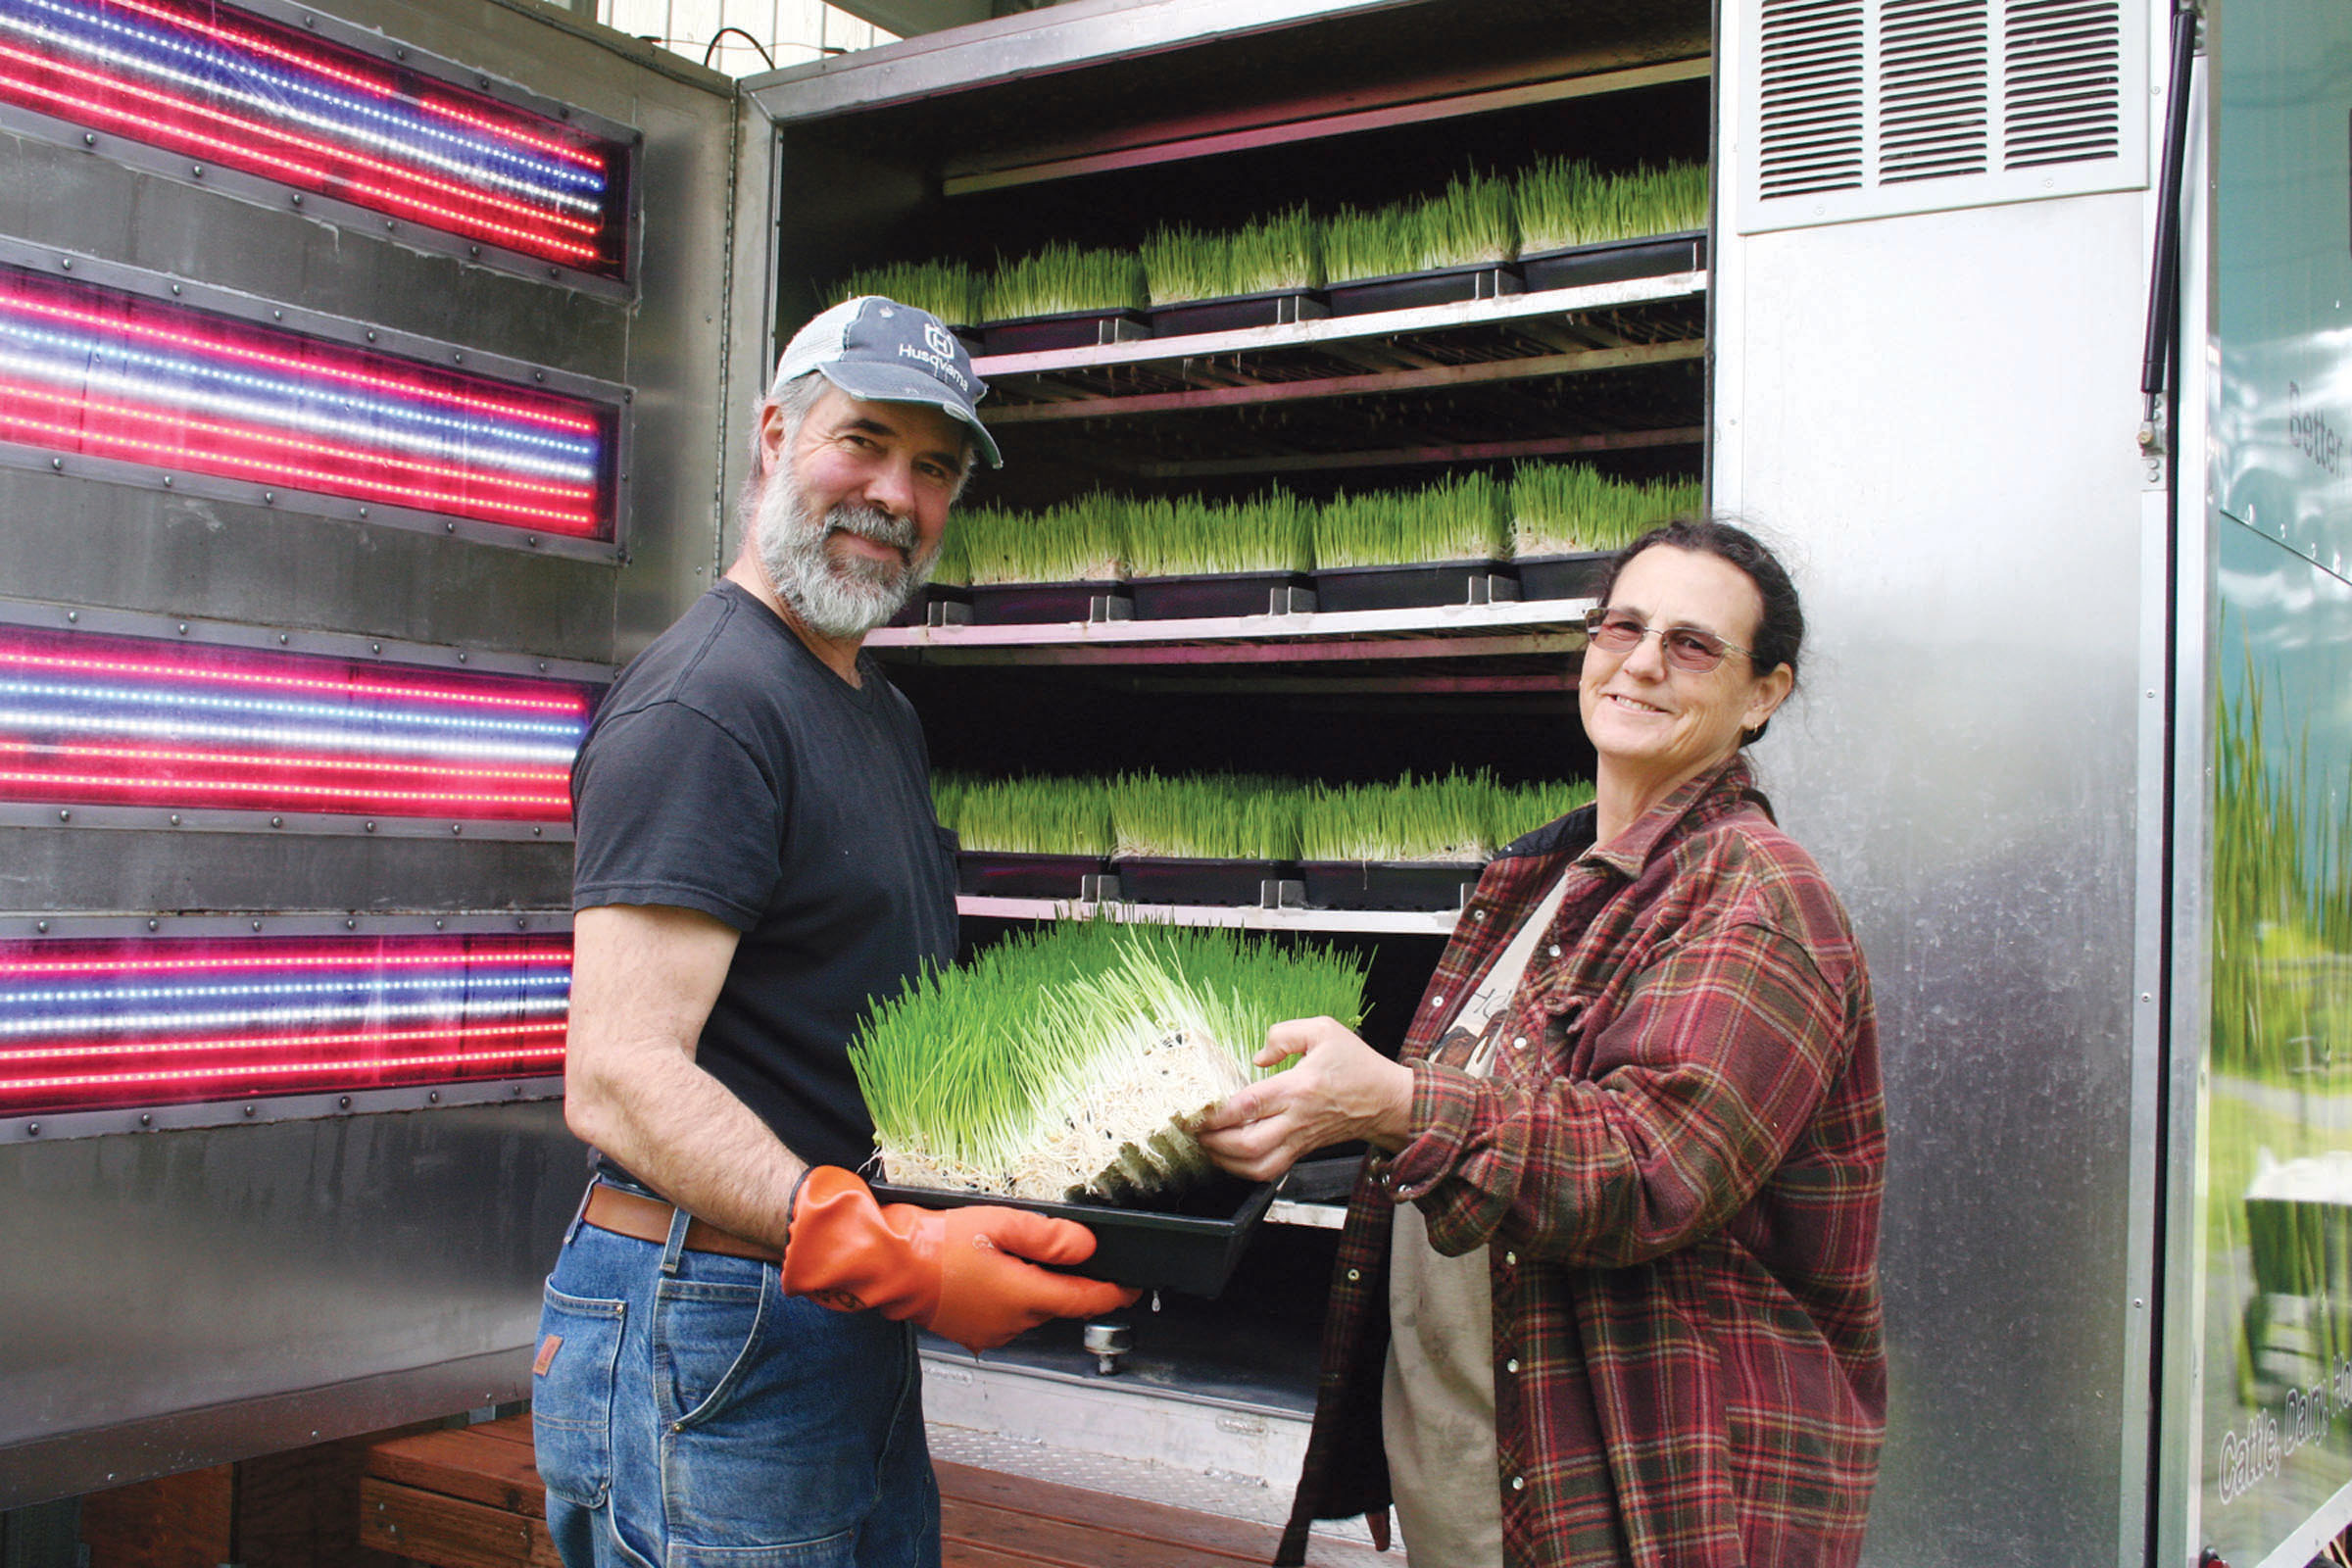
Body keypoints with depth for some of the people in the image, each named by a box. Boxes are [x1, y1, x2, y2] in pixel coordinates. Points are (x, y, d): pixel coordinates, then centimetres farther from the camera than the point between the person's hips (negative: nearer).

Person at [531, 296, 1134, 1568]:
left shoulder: (883, 712, 16)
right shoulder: (702, 705, -16)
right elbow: (619, 1078, -25)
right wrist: (889, 1250, -35)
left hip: (858, 1328, 10)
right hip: (708, 1340, -9)